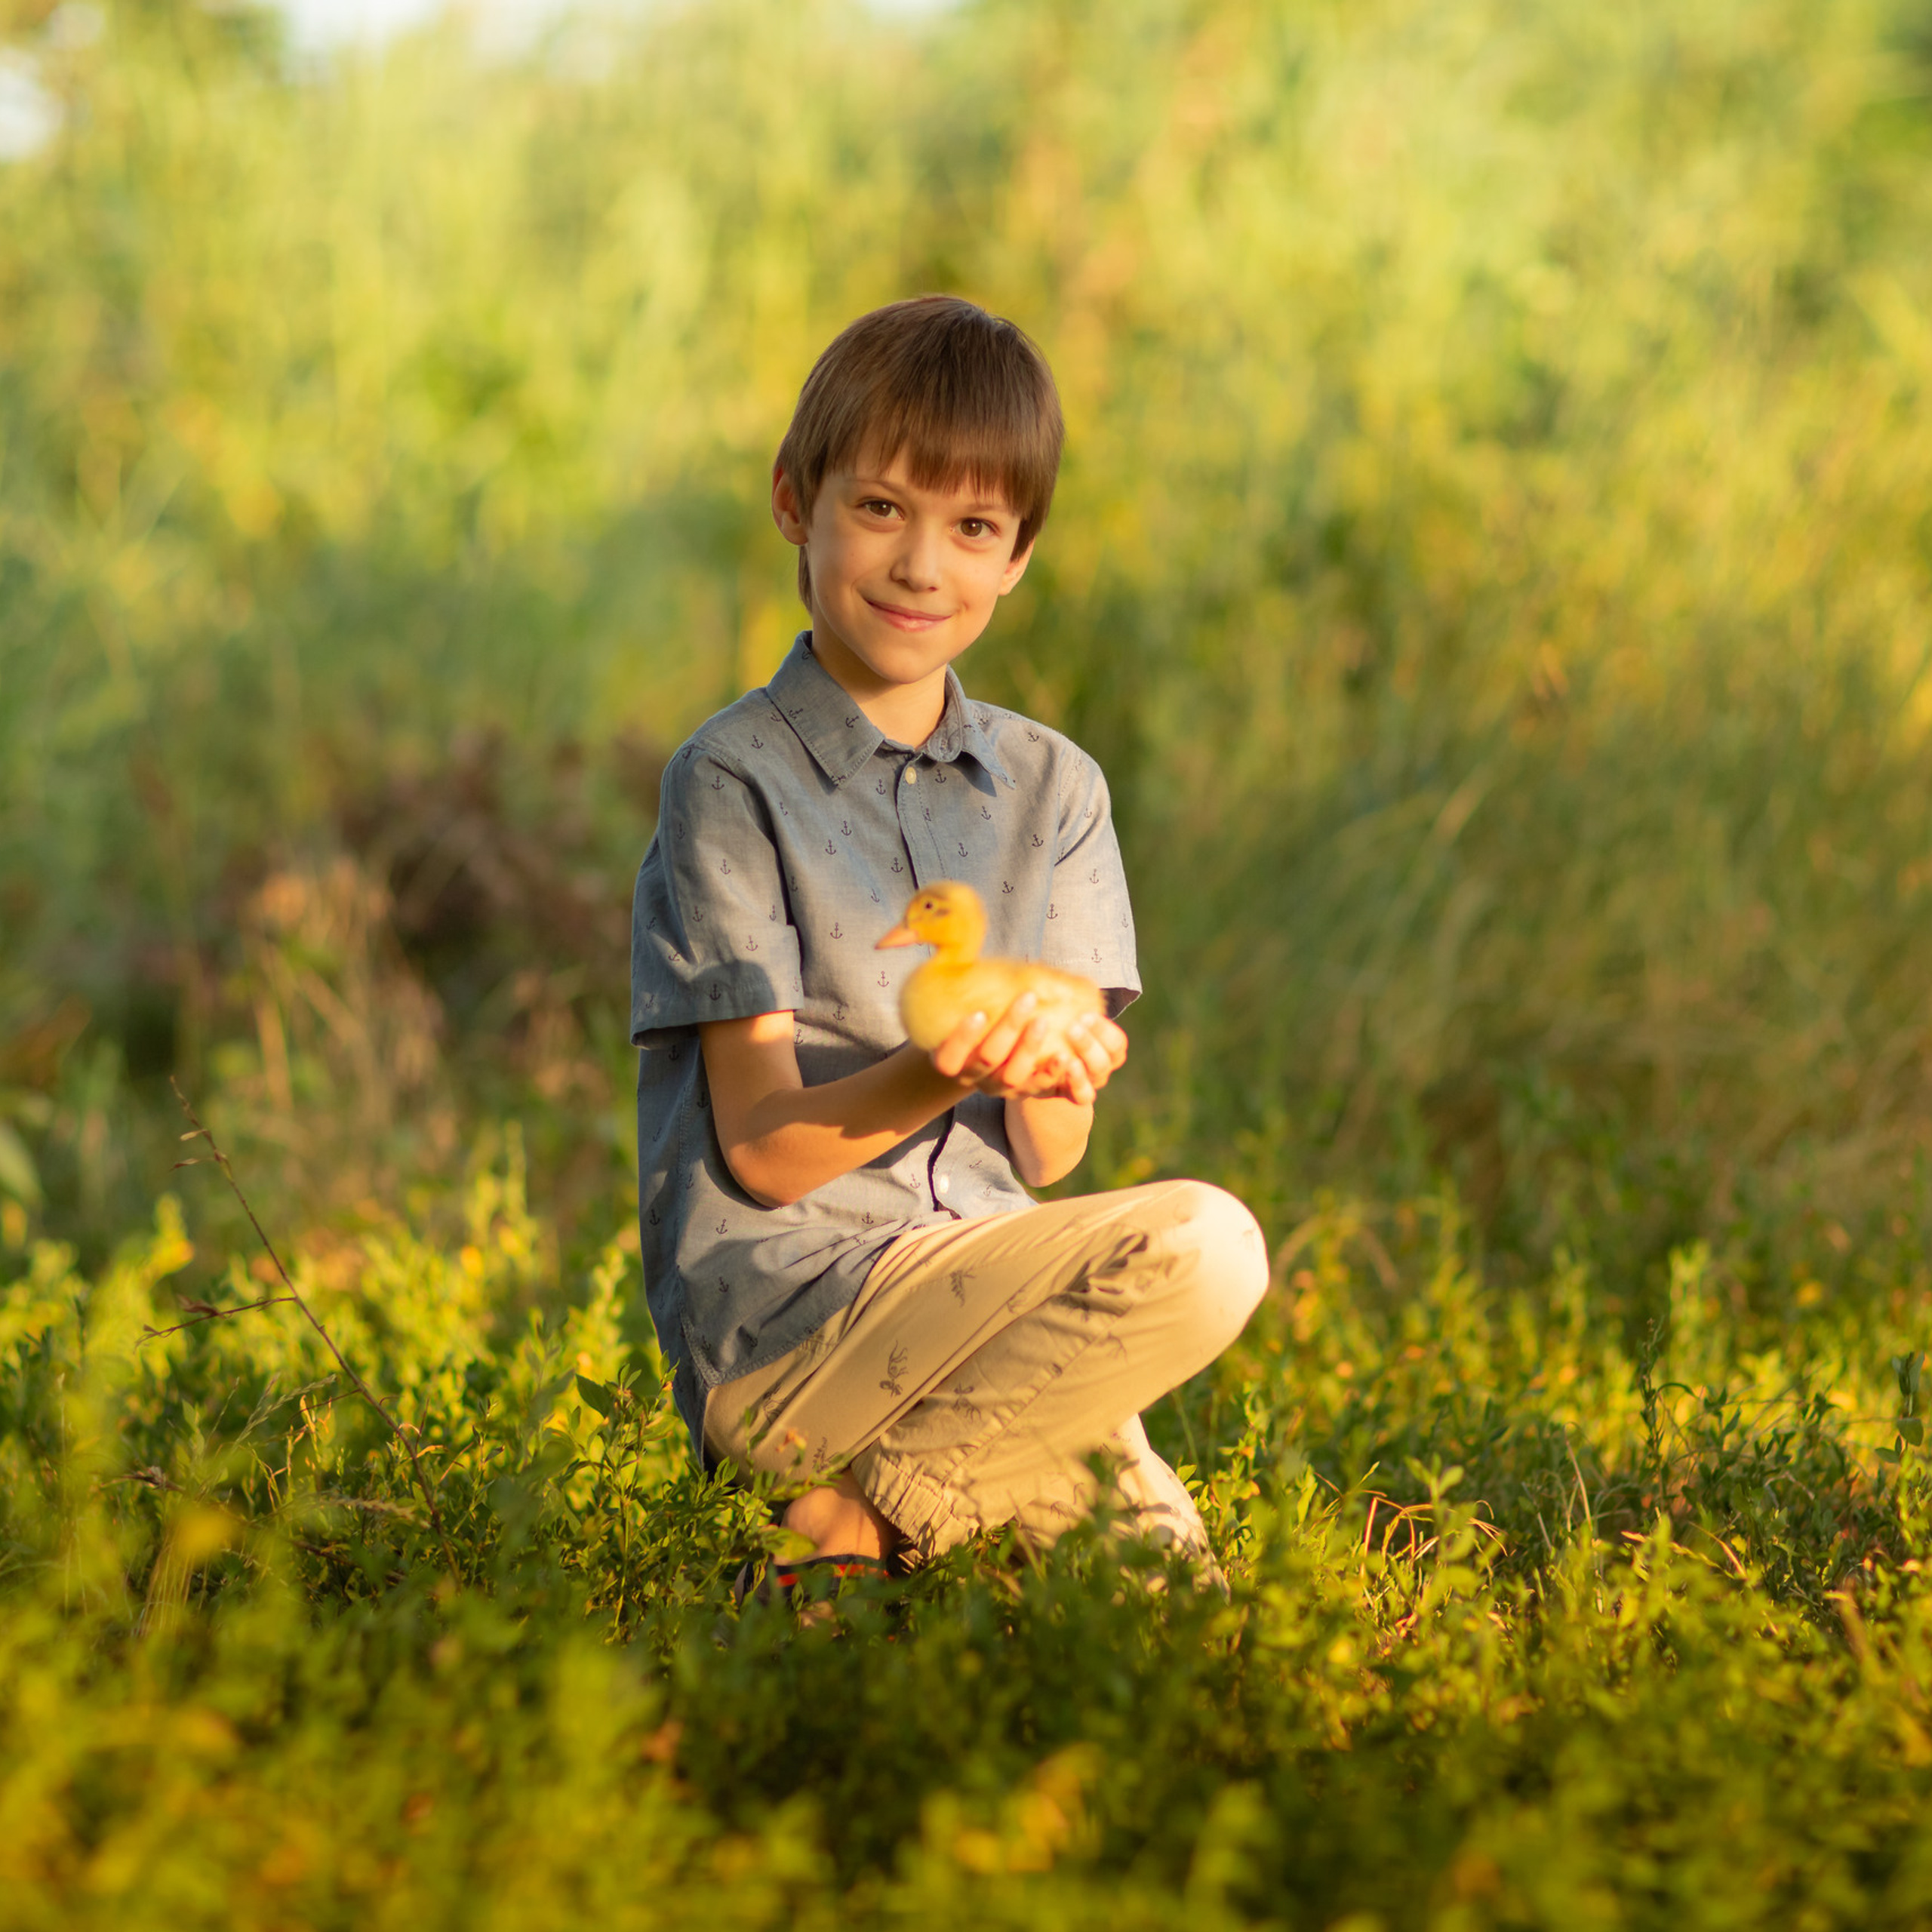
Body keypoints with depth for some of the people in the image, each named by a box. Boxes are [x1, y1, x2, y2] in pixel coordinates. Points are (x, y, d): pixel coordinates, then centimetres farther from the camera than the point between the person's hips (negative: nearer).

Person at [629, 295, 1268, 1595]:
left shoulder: (1051, 788, 11)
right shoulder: (734, 781, -4)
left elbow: (1047, 1159, 4)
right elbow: (765, 1149, -10)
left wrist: (1052, 1080, -19)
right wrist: (936, 1076, -28)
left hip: (980, 1280, 5)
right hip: (781, 1314, -5)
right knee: (1201, 1246, -24)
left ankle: (872, 1506, 4)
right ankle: (871, 1527, -12)